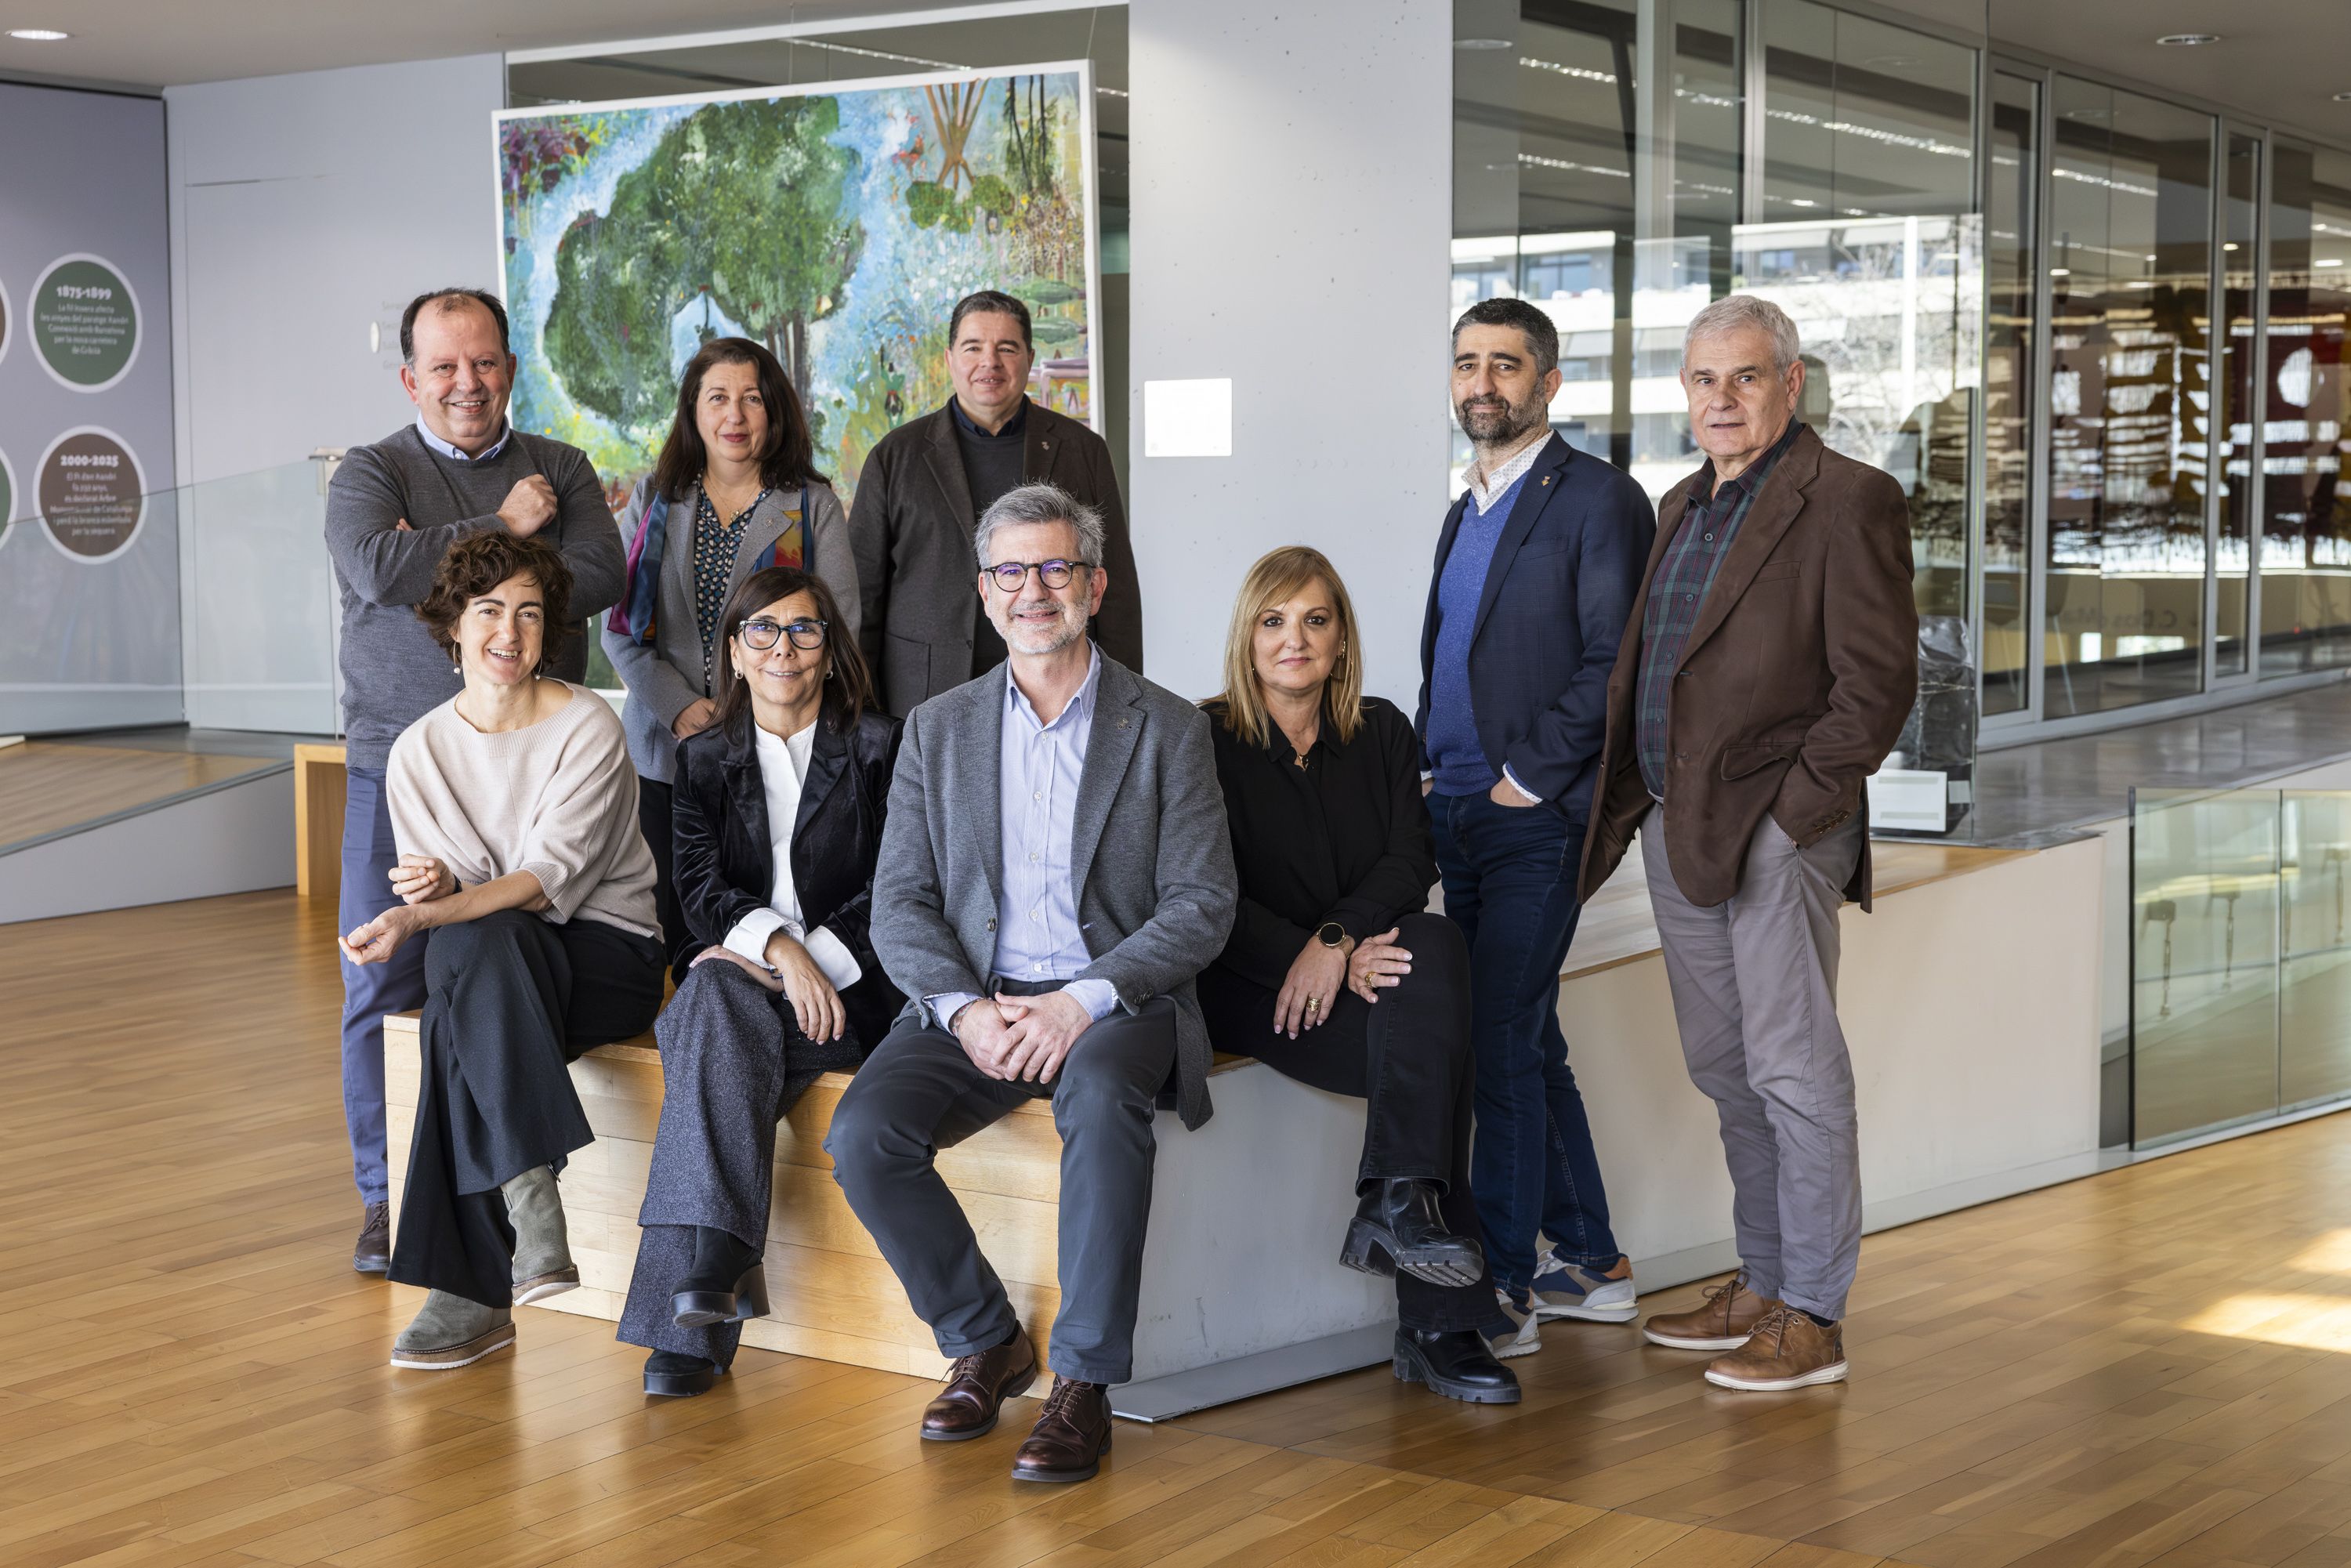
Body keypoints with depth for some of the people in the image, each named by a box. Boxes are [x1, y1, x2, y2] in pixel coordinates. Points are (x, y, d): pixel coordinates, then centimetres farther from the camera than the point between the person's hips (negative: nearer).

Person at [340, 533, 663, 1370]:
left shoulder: (589, 728, -8)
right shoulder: (419, 751, 6)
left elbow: (549, 880, -18)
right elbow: (440, 893, 5)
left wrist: (427, 913, -31)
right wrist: (434, 890, -20)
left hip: (608, 955, -3)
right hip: (495, 963, 3)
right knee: (466, 949, -35)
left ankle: (473, 1294, -33)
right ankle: (532, 1207, -38)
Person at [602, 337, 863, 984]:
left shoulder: (813, 505, 6)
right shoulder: (654, 500, 12)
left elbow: (837, 628, -1)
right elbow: (621, 626, 7)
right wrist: (681, 708, -8)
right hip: (668, 753, 2)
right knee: (677, 924, 3)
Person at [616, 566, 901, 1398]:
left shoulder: (879, 746, 8)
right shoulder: (705, 758, 16)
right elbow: (701, 889, 2)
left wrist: (814, 958, -15)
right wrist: (778, 948, -18)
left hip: (851, 986, -2)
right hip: (740, 967, 2)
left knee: (722, 1027, -34)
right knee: (718, 1006, -35)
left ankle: (689, 1305, -37)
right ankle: (709, 1293, -43)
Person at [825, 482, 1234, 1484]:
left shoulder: (1167, 729, 4)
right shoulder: (938, 730, 12)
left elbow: (1202, 905, -3)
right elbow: (899, 905, 6)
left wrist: (1084, 999, -18)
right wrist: (963, 1009, -15)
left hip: (1116, 999, -3)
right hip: (972, 999, 3)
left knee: (1101, 1098, -37)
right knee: (862, 1134, -24)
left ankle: (1083, 1384, -26)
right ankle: (984, 1342, -1)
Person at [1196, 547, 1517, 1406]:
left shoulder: (1383, 733, 13)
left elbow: (1410, 863, 1)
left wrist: (1338, 939, -19)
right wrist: (1322, 961, -19)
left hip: (1371, 958, 4)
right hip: (1249, 987, -4)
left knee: (1433, 945, -33)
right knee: (1434, 1049, -29)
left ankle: (1399, 1204, -36)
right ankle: (1439, 1323, -34)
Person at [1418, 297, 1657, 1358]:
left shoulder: (1597, 500, -8)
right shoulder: (1466, 513, 18)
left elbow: (1615, 664, -14)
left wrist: (1532, 776, -15)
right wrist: (1427, 769, 11)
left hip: (1536, 822, -8)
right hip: (1458, 818, 8)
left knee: (1504, 1042, -9)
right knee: (1526, 1039, 13)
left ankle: (1502, 1290, -2)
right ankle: (1590, 1265, 23)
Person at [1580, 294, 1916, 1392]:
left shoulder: (1846, 500, -8)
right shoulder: (1683, 507, 17)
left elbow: (1879, 677, -13)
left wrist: (1797, 807, -16)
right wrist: (1632, 798, 12)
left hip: (1775, 832, -8)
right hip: (1676, 827, 8)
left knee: (1794, 1071, -4)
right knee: (1724, 1070, 14)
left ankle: (1812, 1318, 2)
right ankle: (1762, 1284, 25)